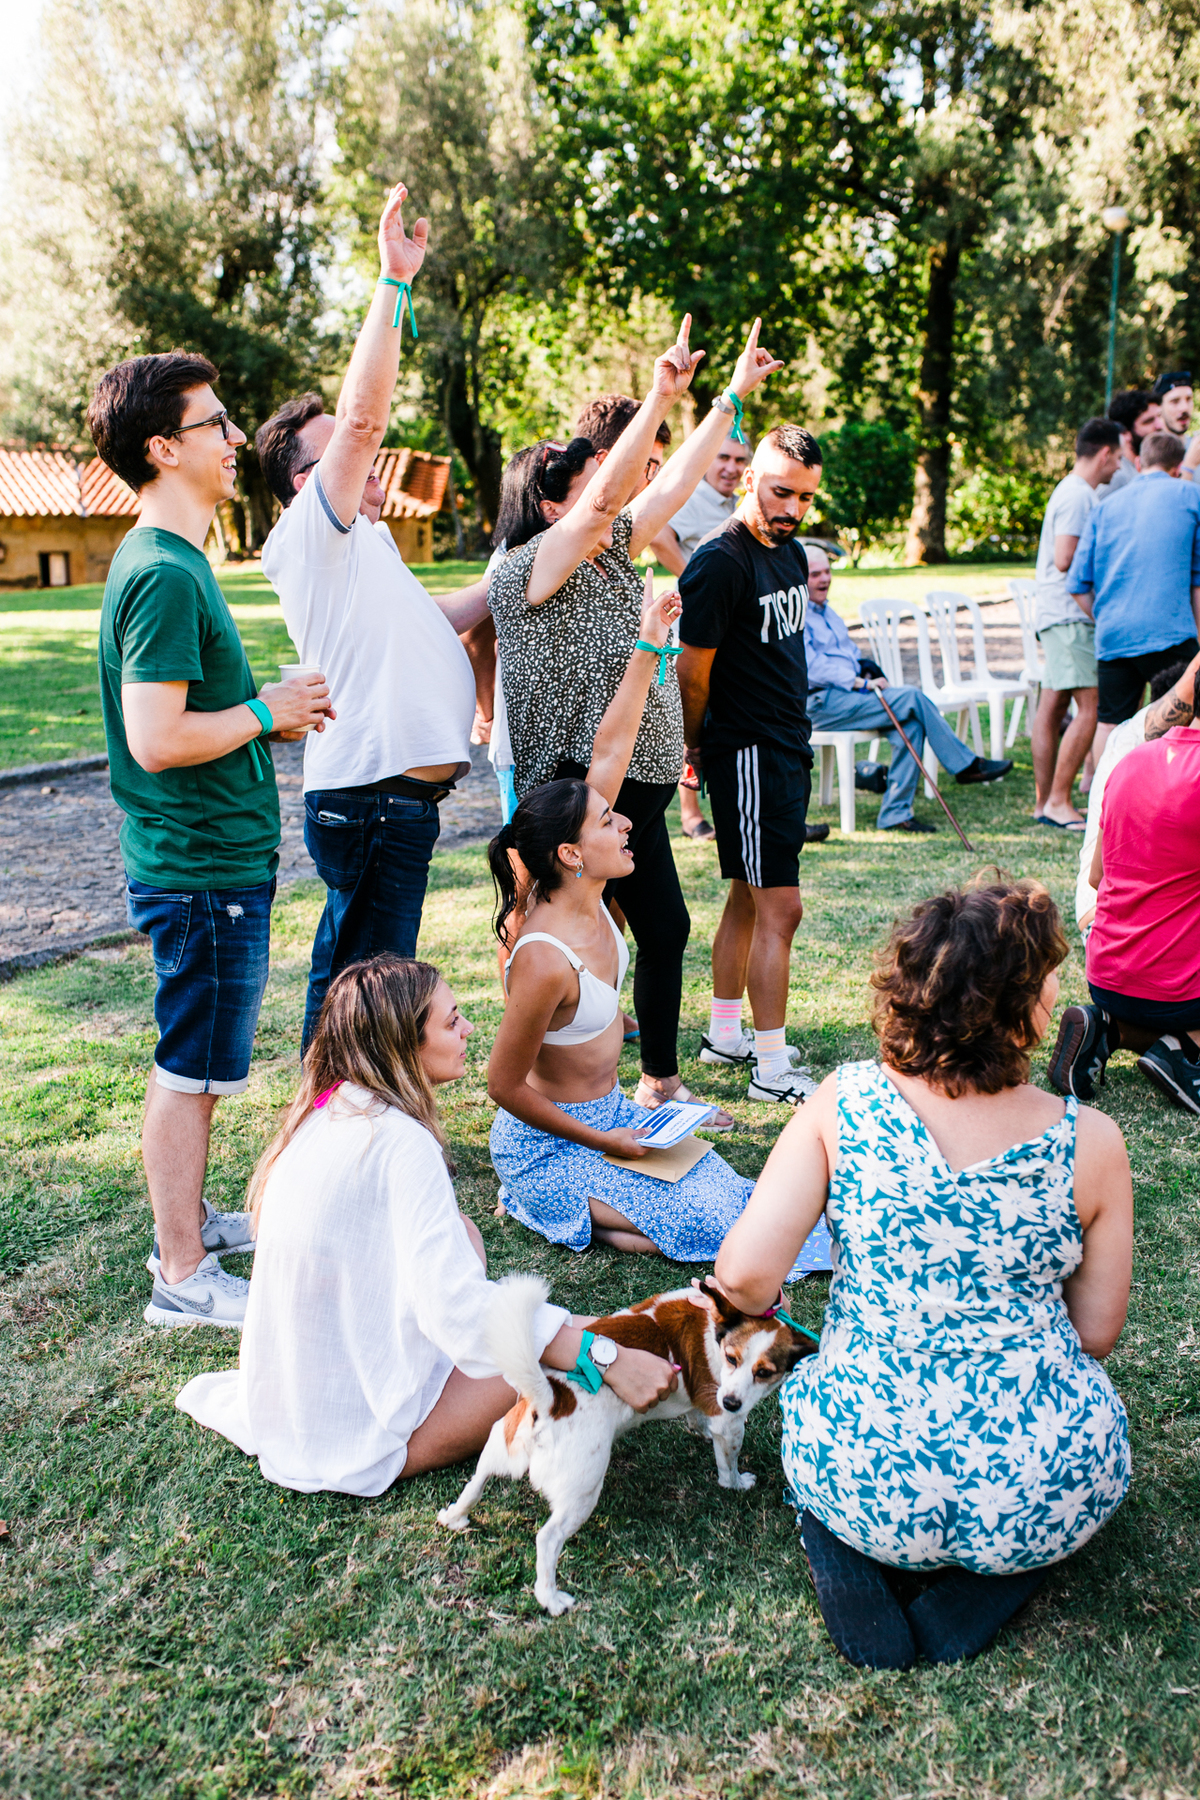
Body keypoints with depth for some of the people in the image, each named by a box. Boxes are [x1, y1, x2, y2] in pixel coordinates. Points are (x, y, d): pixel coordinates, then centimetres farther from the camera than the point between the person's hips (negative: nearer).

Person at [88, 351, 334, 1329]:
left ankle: (189, 1221, 35)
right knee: (192, 1068, 1)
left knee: (197, 1063, 20)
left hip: (213, 857, 10)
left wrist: (269, 704, 9)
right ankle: (185, 1277, 15)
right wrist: (267, 711, -14)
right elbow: (157, 739, -26)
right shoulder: (163, 574, -20)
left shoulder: (170, 560, 12)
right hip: (203, 870, -10)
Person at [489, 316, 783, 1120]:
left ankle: (662, 1085, 31)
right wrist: (660, 397, -30)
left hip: (638, 788, 9)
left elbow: (677, 482, 17)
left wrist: (733, 395, 18)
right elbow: (607, 499, -27)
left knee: (666, 930, 15)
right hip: (577, 791, -9)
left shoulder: (611, 555, 11)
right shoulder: (528, 569, -13)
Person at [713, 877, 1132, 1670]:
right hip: (1038, 1496, 0)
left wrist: (764, 1309, 8)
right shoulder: (1091, 1144, -11)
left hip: (863, 1482, 1)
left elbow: (745, 1274, -15)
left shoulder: (843, 1104, -12)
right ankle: (980, 1595, 9)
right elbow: (1096, 1335, 0)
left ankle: (848, 1567, 7)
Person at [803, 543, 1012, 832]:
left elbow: (849, 649, 28)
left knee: (911, 724, -16)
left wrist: (865, 666, 6)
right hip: (821, 704, -9)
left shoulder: (826, 611, 22)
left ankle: (895, 814, -17)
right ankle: (966, 765, -7)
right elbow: (813, 668, -18)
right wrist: (862, 683, -19)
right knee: (912, 697, -20)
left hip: (848, 693, 9)